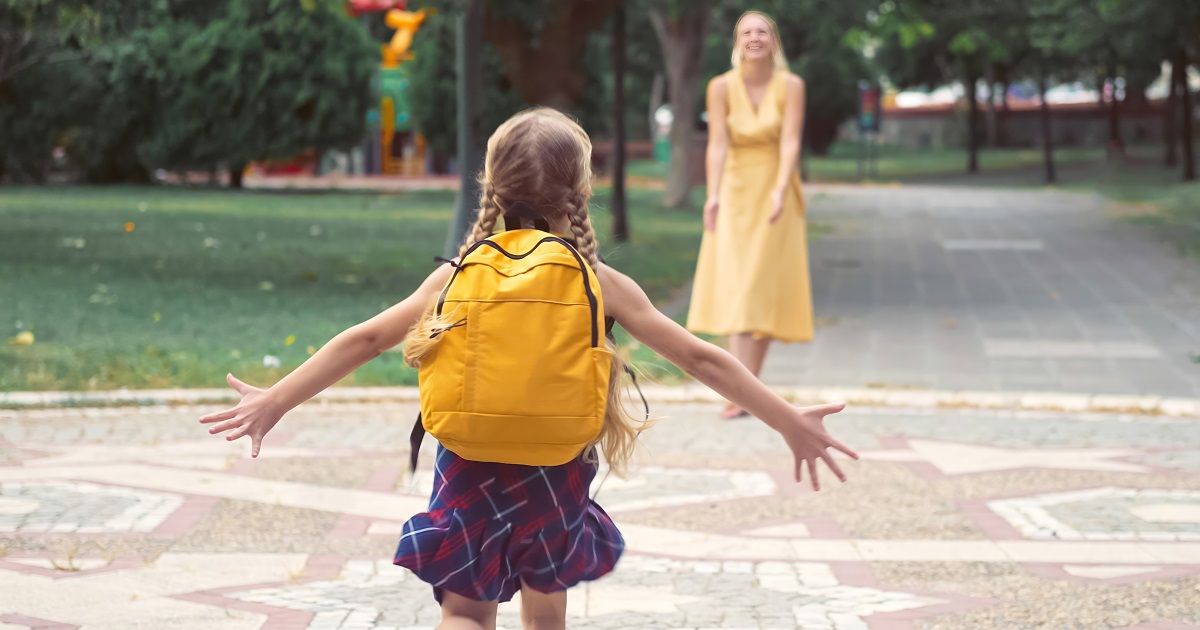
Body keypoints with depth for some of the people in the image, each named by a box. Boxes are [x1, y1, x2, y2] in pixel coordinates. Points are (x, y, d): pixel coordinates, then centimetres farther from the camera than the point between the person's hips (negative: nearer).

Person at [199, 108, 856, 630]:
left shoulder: (460, 276, -3)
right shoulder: (602, 284, -5)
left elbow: (364, 340, -1)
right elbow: (699, 357, -2)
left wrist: (275, 402, 7)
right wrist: (790, 422, 5)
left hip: (472, 474, 0)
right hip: (555, 480, 0)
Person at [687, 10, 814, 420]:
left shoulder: (790, 87, -6)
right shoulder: (721, 87, -5)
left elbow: (790, 143, -16)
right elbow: (717, 145, -13)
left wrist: (780, 190, -31)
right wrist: (713, 196, -26)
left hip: (775, 196, 0)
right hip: (735, 191, 0)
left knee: (766, 290, 2)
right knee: (736, 289, -10)